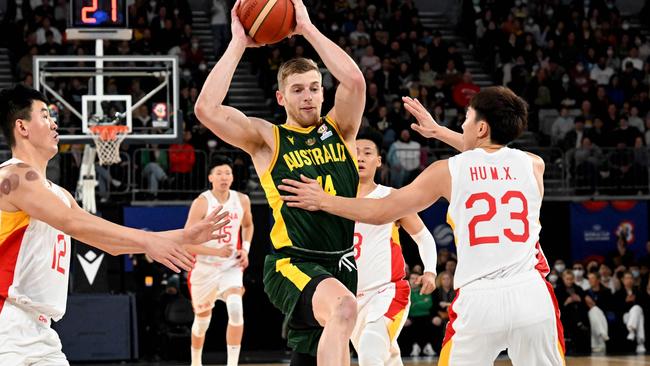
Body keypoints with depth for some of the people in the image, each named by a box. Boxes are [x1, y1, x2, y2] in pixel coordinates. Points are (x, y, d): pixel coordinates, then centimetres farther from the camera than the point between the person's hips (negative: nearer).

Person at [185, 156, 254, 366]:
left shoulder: (242, 201, -1)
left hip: (231, 267, 2)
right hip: (204, 268, -2)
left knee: (236, 308, -25)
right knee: (202, 321, 13)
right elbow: (186, 243, -17)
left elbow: (248, 225, 22)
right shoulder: (202, 203, -15)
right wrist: (216, 252, -26)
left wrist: (245, 249, 5)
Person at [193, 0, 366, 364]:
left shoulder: (339, 129, 10)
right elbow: (206, 109, -13)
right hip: (292, 263, -5)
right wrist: (238, 44, -9)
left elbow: (354, 80, -10)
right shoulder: (267, 138, 2)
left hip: (340, 264, 5)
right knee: (344, 308, -35)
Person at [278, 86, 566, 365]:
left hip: (478, 299, -1)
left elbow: (380, 212, 11)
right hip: (533, 295, 2)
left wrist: (323, 201, 25)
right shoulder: (534, 165, 10)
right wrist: (439, 132, 44)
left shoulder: (448, 171, 4)